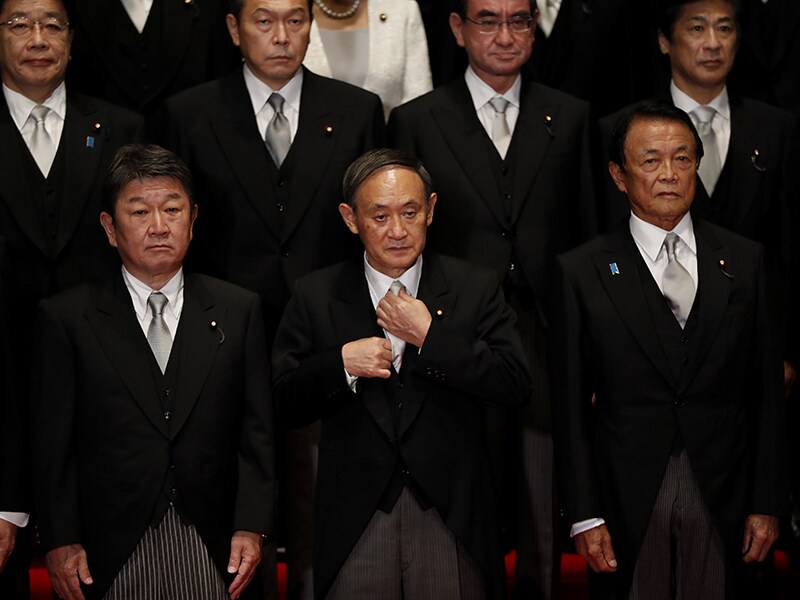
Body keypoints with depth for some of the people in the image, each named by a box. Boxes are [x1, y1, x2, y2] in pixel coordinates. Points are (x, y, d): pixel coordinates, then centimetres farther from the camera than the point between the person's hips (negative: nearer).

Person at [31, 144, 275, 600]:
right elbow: (53, 442, 0)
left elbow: (257, 432, 5)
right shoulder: (66, 318, 2)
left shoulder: (239, 310, 7)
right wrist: (60, 542, -6)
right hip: (110, 554, -1)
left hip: (212, 547, 1)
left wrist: (252, 527, -3)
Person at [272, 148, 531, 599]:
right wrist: (341, 363, -14)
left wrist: (429, 336, -12)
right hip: (355, 522, 0)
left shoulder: (476, 288, 4)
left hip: (451, 516, 0)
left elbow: (516, 386, -8)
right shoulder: (316, 296, 6)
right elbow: (283, 403, 3)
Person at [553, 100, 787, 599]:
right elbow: (570, 404, -1)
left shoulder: (745, 260, 6)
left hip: (723, 499, 2)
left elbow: (767, 391, 6)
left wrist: (768, 503, 2)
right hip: (627, 499, -1)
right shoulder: (582, 272, 0)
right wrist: (584, 516, -5)